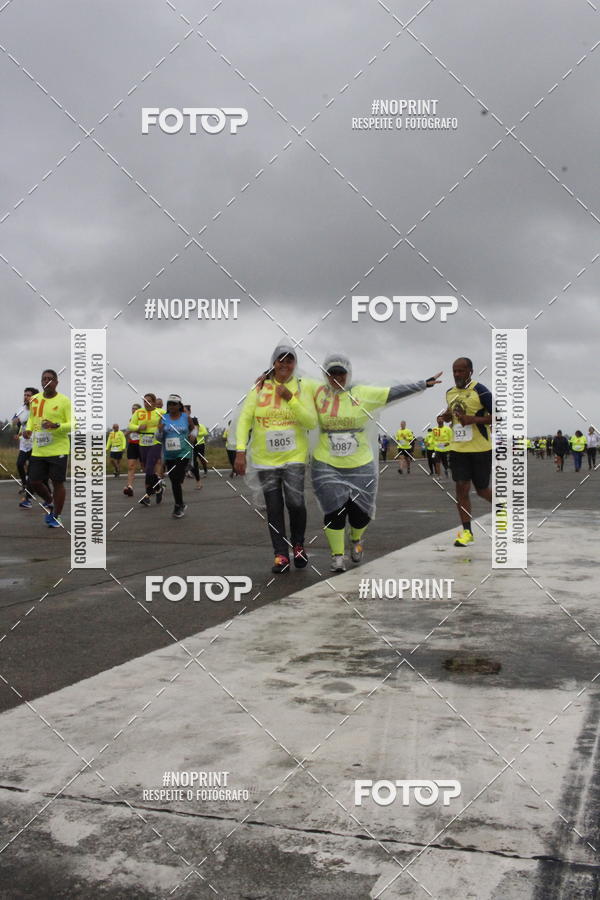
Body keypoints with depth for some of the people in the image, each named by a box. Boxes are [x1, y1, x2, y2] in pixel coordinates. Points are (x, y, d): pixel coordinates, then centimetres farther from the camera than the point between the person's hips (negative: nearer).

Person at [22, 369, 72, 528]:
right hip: (38, 450, 5)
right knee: (34, 482, 5)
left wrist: (56, 426, -26)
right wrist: (28, 429, 5)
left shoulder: (64, 401, -7)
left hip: (58, 450, -5)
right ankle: (49, 502, 34)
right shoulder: (34, 400, 9)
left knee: (58, 483, 2)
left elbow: (73, 424, -10)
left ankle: (56, 516, 18)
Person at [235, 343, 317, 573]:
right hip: (265, 458, 2)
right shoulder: (260, 387, -1)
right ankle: (281, 555, 14)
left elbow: (311, 422, -9)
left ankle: (298, 545, 12)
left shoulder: (303, 387, -3)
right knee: (274, 507, 4)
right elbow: (245, 419, -3)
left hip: (294, 456, -1)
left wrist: (290, 399, -20)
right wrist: (240, 450, -13)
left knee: (295, 501, -14)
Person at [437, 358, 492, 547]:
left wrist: (473, 419, -24)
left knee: (482, 490, 5)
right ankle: (467, 531, 8)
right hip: (458, 448, 5)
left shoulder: (480, 391, -11)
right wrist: (446, 416, 0)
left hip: (480, 449, -5)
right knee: (461, 488, 1)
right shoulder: (450, 393, 8)